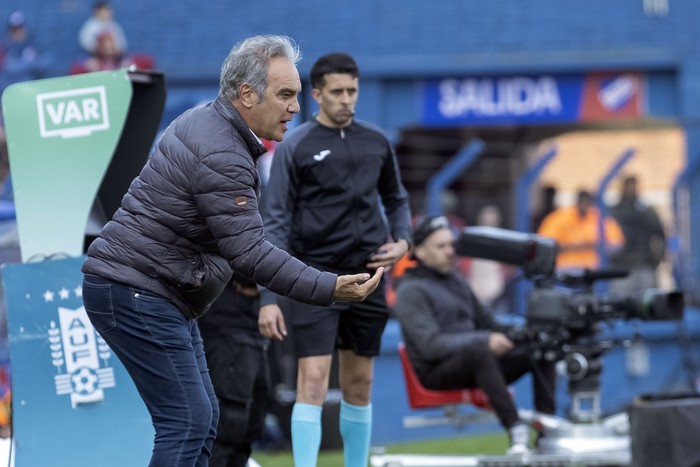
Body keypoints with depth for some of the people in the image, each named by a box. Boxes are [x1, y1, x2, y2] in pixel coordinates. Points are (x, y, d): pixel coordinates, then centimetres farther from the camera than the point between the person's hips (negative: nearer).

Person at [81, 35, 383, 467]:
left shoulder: (206, 123, 11)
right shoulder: (220, 154, -21)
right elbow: (249, 252, -25)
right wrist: (329, 289, -26)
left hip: (155, 295, 11)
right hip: (135, 295, -11)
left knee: (203, 417, 11)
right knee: (187, 421, -13)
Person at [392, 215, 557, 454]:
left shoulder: (457, 282, 20)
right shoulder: (411, 291, -6)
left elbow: (486, 323, 24)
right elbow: (430, 345, -20)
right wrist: (483, 340, -30)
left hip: (474, 367, 8)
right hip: (436, 373, -8)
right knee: (479, 350, -38)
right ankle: (516, 430, -42)